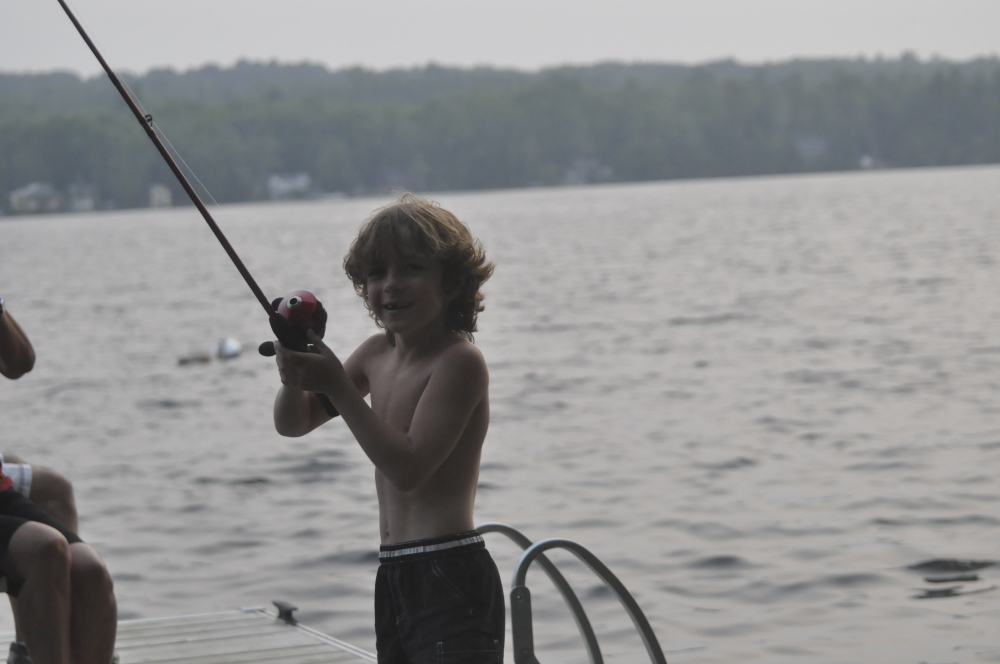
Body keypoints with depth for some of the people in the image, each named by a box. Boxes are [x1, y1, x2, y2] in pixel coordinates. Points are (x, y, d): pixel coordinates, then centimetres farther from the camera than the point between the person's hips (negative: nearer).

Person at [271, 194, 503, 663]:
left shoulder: (461, 361, -13)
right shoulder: (377, 353, 11)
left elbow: (408, 469, -21)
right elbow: (292, 424, 16)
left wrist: (338, 387, -21)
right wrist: (295, 377, -7)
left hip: (451, 577, -9)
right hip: (394, 578, 9)